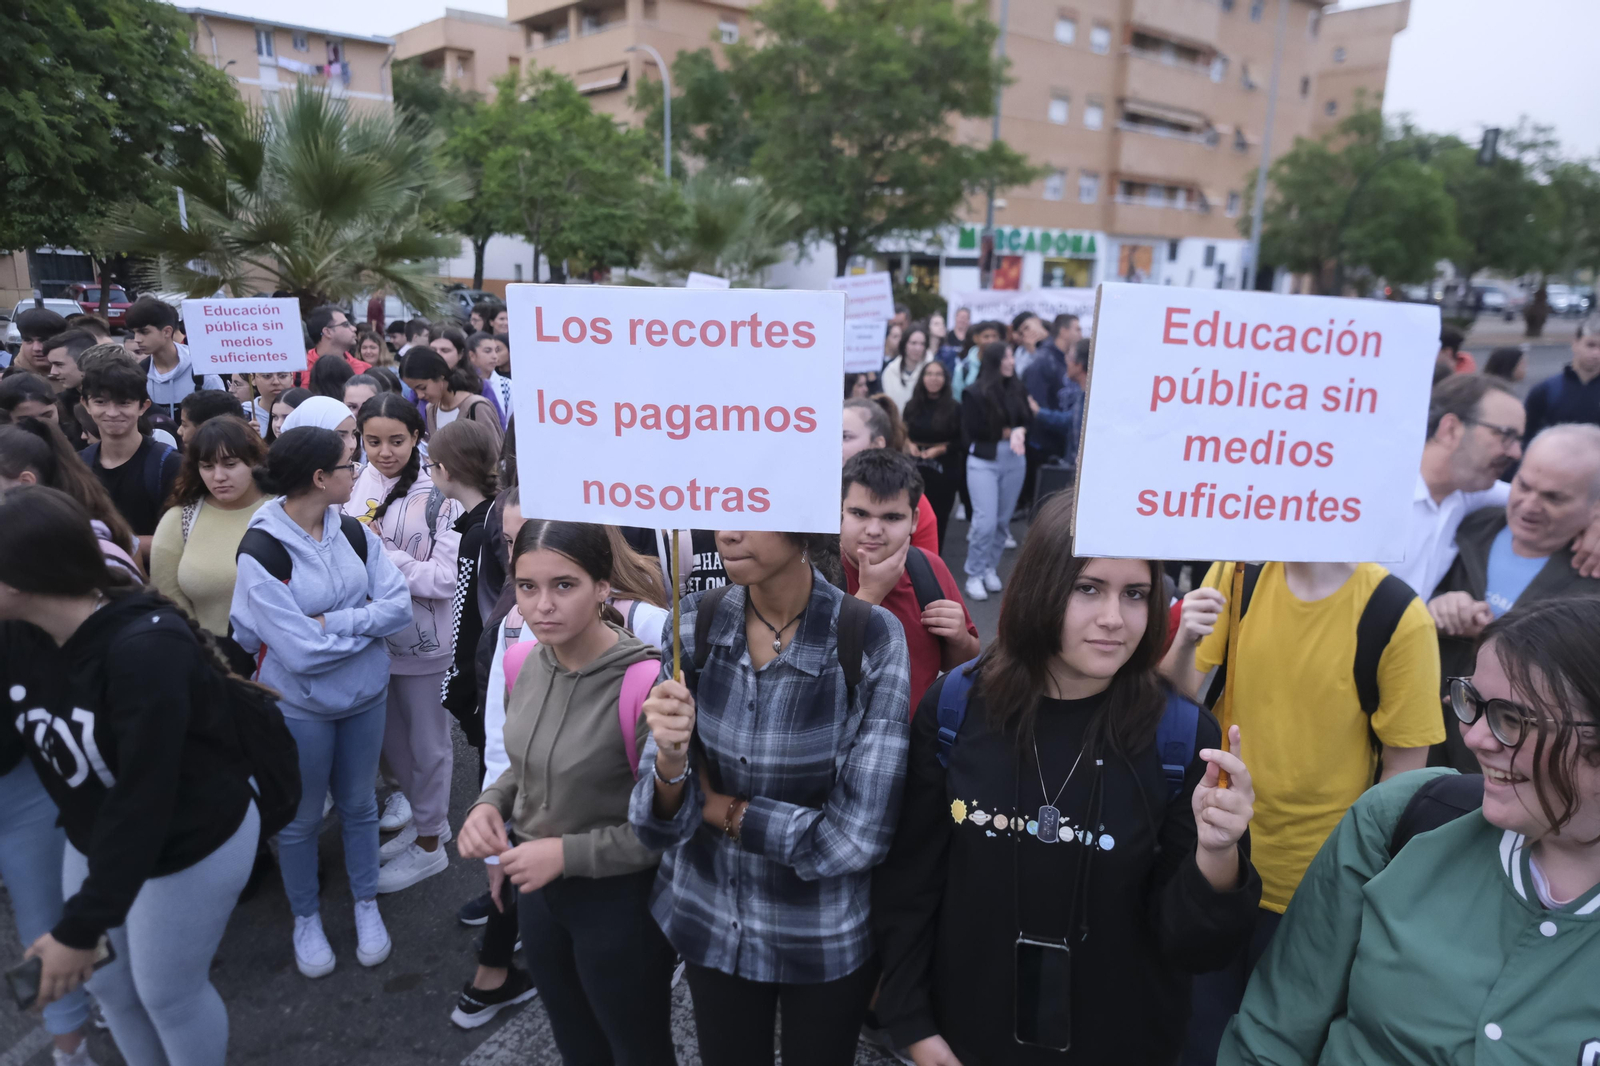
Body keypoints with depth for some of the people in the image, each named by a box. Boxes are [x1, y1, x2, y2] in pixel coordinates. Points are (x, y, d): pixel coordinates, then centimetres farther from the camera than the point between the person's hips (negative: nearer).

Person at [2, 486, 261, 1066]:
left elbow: (142, 802, -31)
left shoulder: (144, 650, -34)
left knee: (167, 992, 12)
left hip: (190, 847, -7)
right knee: (109, 983, 23)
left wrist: (81, 925, -27)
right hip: (96, 839, 7)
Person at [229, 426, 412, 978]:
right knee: (302, 817, 14)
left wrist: (332, 621, -21)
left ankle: (366, 905, 37)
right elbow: (303, 652, -23)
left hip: (364, 694, 4)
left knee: (358, 803, 18)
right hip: (300, 704, -4)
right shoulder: (261, 552, -20)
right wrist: (367, 622, -12)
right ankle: (306, 918, 35)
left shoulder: (354, 533, -5)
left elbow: (400, 605, -11)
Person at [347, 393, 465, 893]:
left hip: (423, 639, -6)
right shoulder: (356, 486, -2)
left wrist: (382, 554, -21)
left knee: (427, 743, 11)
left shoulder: (438, 495, -17)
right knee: (390, 737, 21)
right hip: (371, 632, 6)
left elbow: (445, 580, -19)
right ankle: (428, 818, 44)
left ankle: (430, 844, 31)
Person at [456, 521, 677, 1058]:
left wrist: (569, 853, -22)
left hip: (619, 901, -6)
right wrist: (491, 804, -7)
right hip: (539, 891, 6)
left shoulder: (643, 683, -29)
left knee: (639, 1051, 19)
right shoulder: (524, 662, -6)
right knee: (576, 1047, 28)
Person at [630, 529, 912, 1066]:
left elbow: (857, 838, -22)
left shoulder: (871, 638, -23)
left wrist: (719, 808, -13)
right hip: (710, 921, 3)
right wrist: (670, 761, -32)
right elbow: (662, 823, -11)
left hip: (828, 937, -2)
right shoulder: (695, 624, -14)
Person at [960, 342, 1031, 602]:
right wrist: (1006, 433, -7)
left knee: (1003, 520, 8)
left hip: (1015, 461, 4)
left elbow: (1029, 421, 6)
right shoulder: (975, 393, -7)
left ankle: (990, 569, 23)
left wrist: (1020, 432, -16)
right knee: (985, 521, -8)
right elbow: (972, 432, -7)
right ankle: (974, 575, 6)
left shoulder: (1018, 389, 3)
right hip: (984, 461, -4)